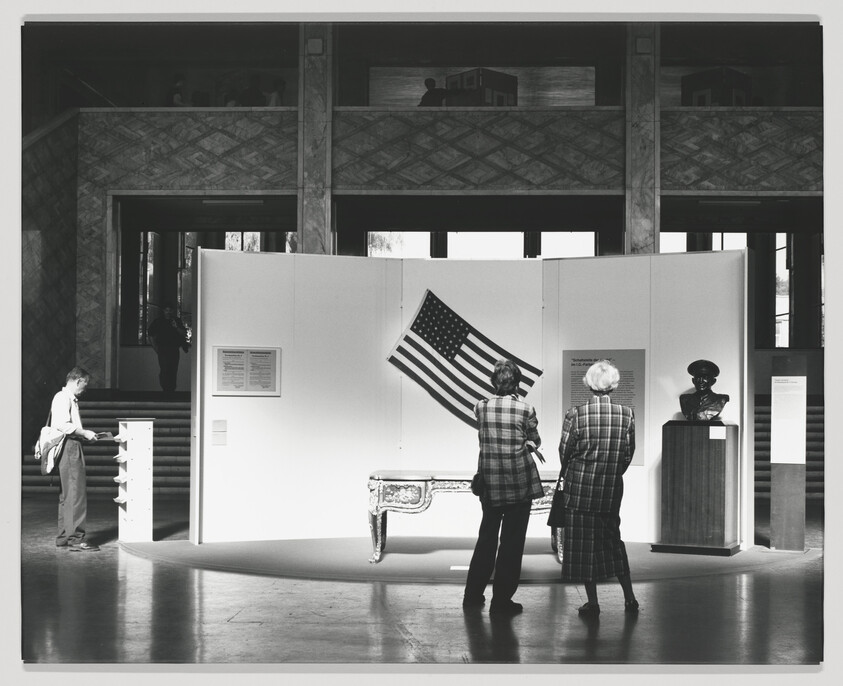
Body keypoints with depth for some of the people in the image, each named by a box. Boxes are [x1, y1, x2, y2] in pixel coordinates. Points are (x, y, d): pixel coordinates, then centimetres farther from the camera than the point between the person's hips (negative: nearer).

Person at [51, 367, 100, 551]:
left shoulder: (70, 399, 21)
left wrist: (85, 434, 14)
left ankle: (64, 537, 16)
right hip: (69, 448, -11)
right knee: (76, 494, -12)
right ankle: (75, 537, -13)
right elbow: (63, 425, -21)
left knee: (67, 495, 12)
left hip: (72, 448, 11)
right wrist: (84, 433, -14)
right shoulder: (62, 398, -10)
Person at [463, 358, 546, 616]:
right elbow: (535, 441, 6)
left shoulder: (481, 407, -3)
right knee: (512, 542, 5)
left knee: (486, 537, 17)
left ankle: (473, 595, 22)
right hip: (519, 483, -3)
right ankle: (501, 600, 8)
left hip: (489, 485, 3)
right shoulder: (525, 409, -9)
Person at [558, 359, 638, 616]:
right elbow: (628, 453, 3)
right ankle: (629, 597, 18)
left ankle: (592, 602, 9)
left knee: (583, 542, 7)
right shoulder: (626, 414, -5)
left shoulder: (575, 414, -13)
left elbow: (564, 451, -4)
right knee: (612, 539, 18)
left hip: (579, 488, -3)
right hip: (613, 489, 3)